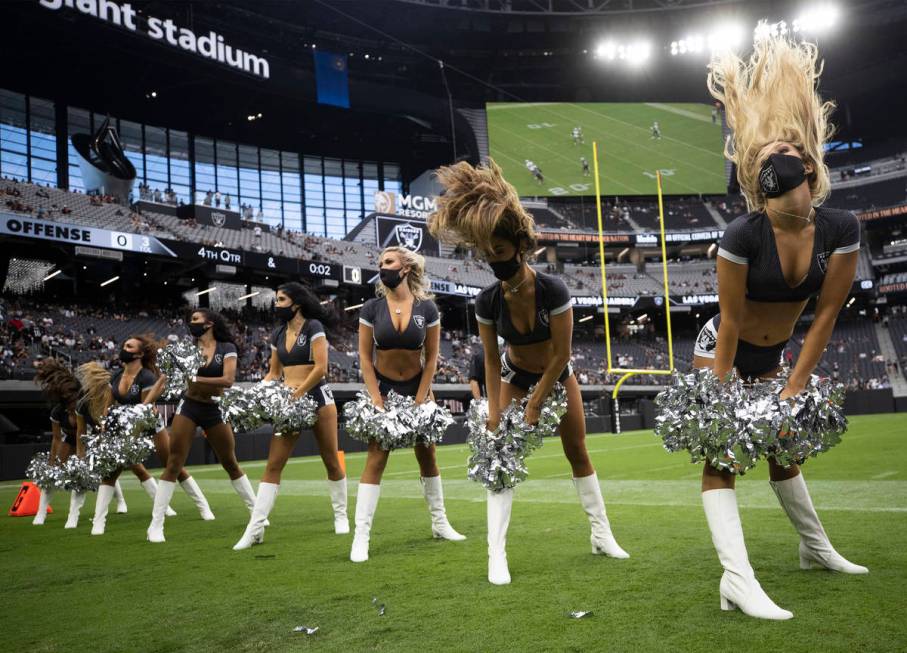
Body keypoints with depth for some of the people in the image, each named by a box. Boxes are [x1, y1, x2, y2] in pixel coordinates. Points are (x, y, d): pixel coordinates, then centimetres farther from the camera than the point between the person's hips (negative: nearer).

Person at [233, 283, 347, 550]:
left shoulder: (313, 327, -7)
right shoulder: (278, 334, 12)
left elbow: (321, 367, -15)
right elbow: (274, 372, 17)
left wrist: (297, 394, -18)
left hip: (317, 397, -5)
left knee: (331, 461, 6)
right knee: (273, 465, -2)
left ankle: (341, 516, 23)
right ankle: (256, 527, -3)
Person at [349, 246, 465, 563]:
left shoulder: (427, 308, -6)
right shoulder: (371, 308, -6)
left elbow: (431, 357, -4)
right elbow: (364, 356, -5)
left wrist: (419, 400, -9)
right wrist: (376, 400, -12)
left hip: (418, 386, 1)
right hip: (383, 387, -1)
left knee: (427, 456, 10)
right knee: (376, 459, -8)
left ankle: (440, 522, 26)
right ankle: (361, 534, -6)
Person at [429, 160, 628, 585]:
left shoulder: (553, 291, -30)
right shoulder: (487, 301, -22)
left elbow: (561, 354, -24)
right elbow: (491, 360, -12)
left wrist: (535, 405, -20)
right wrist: (494, 414, -14)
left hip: (557, 376, -1)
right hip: (514, 377, 1)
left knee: (578, 454, 7)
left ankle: (602, 535, 22)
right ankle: (496, 554, -6)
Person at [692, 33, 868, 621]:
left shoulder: (842, 229, -15)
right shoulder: (743, 236, -27)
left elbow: (827, 312, -12)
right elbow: (730, 322, -23)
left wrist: (795, 387, -13)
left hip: (772, 357, 5)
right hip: (721, 351, -5)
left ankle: (817, 549, 37)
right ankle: (738, 580, -20)